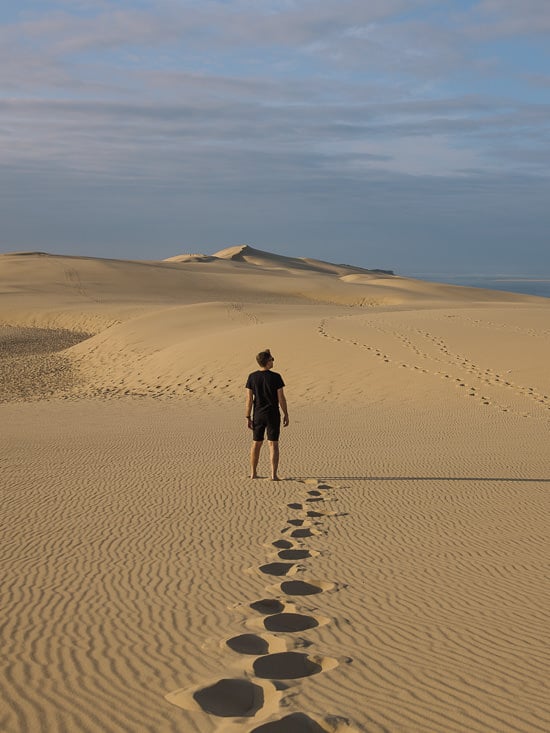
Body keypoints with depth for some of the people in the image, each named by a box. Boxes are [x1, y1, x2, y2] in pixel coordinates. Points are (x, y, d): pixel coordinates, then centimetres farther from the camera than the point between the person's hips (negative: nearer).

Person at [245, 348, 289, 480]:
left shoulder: (252, 377, -3)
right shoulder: (276, 377, -11)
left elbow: (249, 399, -3)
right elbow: (281, 398, -9)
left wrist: (248, 417, 2)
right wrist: (286, 415, 1)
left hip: (258, 415, 3)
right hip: (273, 415, -3)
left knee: (256, 443, 13)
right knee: (273, 444, 2)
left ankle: (253, 473, 16)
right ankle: (274, 474, -2)